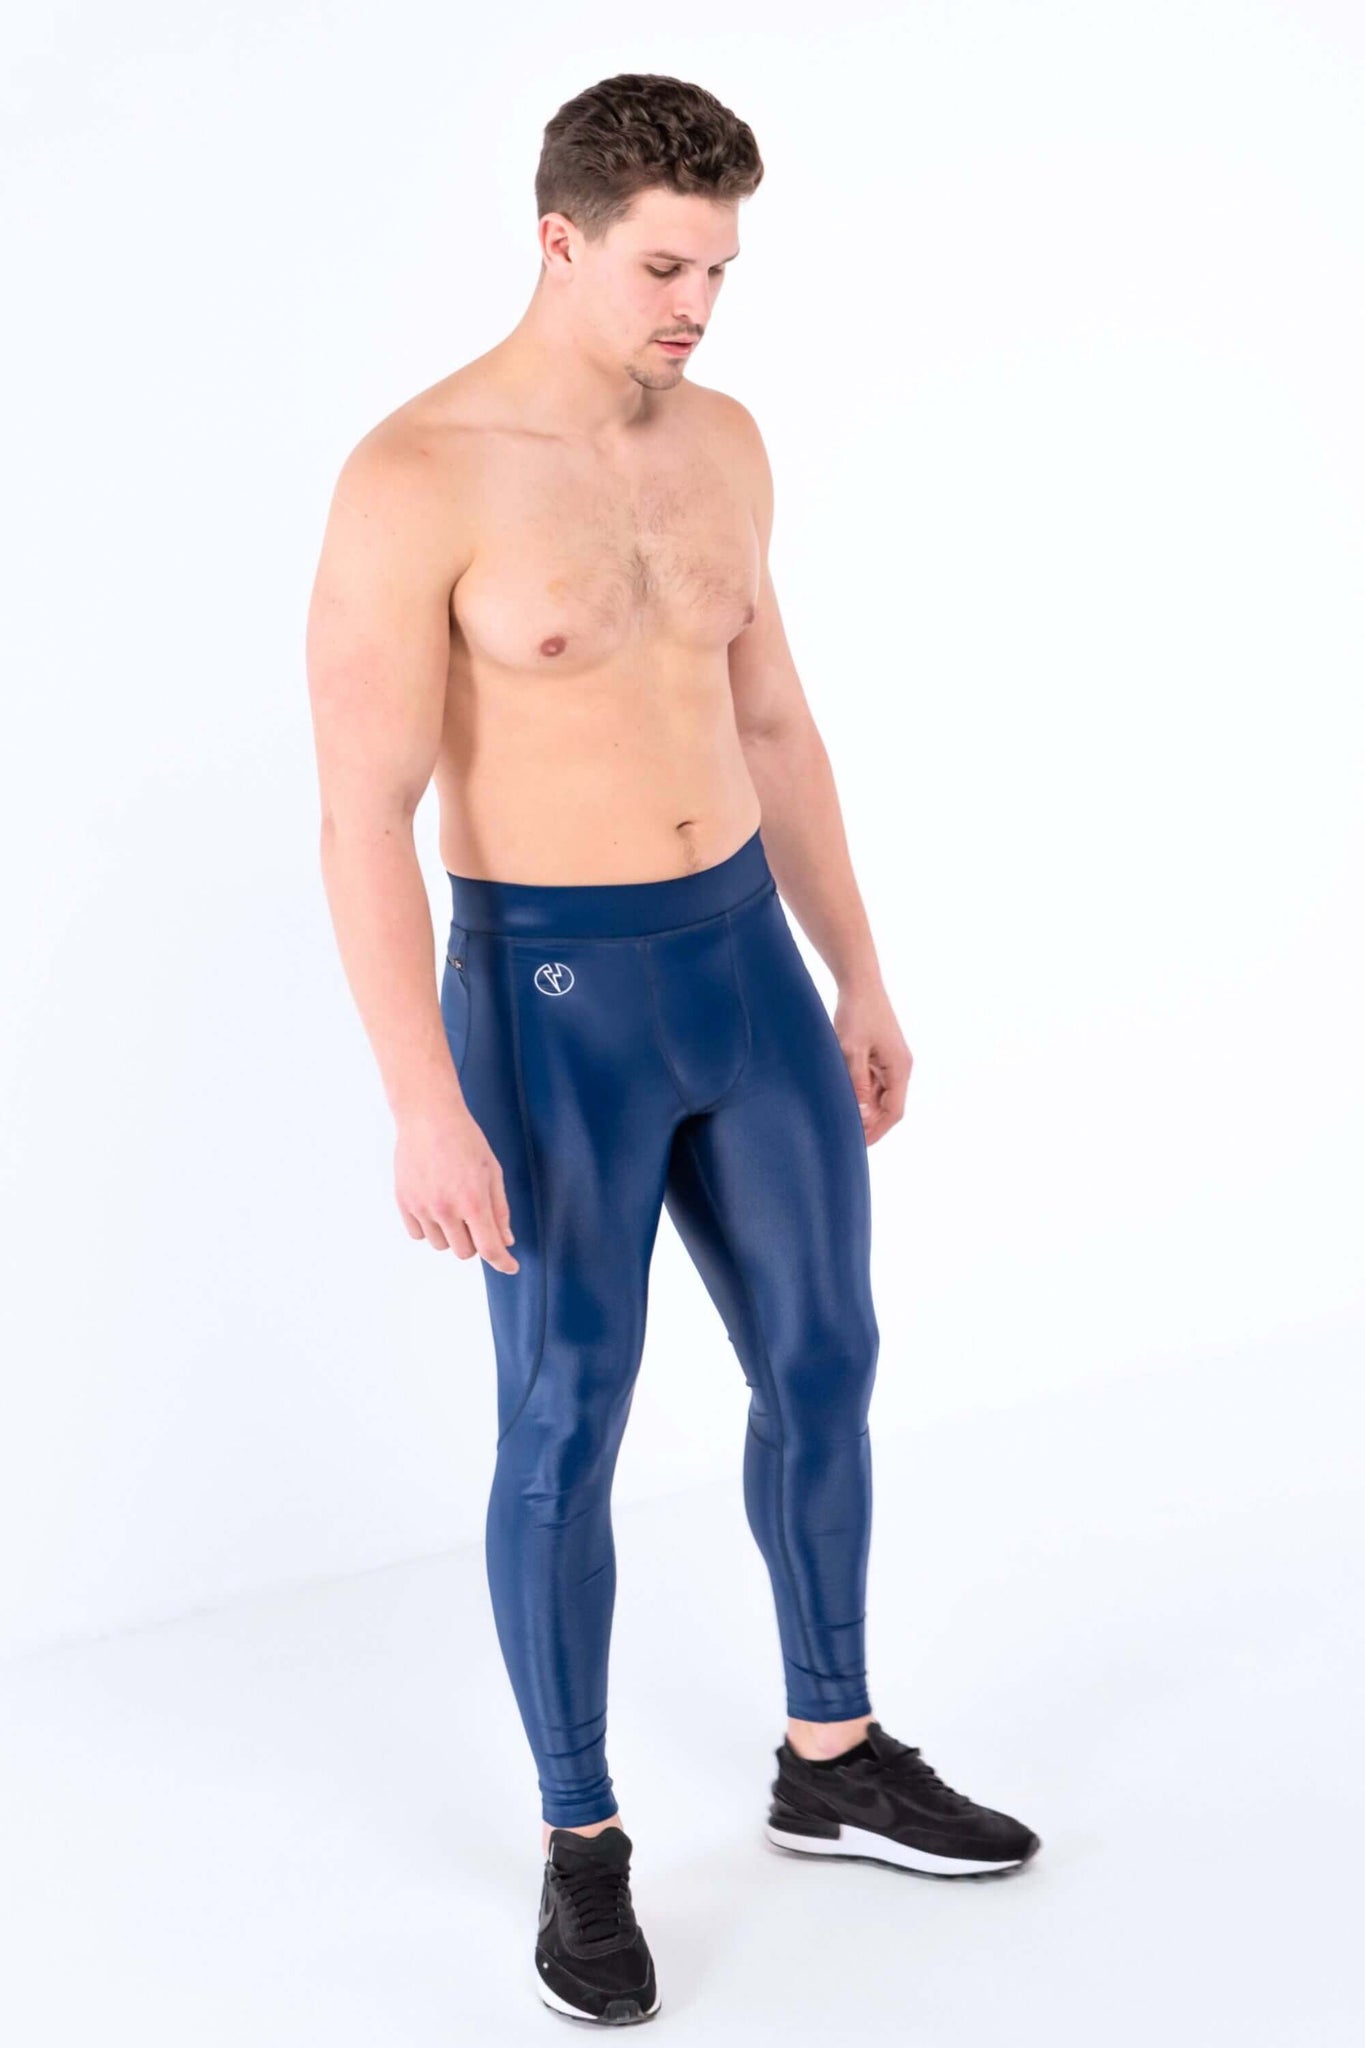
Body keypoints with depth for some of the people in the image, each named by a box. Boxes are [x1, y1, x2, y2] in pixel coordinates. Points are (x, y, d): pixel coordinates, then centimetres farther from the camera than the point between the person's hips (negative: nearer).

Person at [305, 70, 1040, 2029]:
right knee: (566, 1432, 3)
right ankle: (584, 1844, 22)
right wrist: (425, 1107, -21)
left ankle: (833, 1762, 34)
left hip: (742, 966, 7)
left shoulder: (721, 442, 6)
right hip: (551, 1000, -6)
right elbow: (365, 819, -18)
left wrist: (860, 979, 16)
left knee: (825, 1361, 14)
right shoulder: (413, 481, -16)